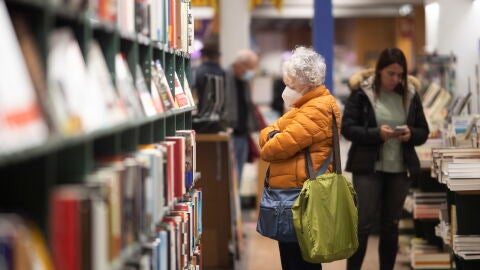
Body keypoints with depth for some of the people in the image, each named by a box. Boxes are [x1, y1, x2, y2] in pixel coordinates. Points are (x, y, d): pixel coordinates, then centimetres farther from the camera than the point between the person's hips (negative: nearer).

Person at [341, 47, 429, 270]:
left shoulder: (410, 94, 6)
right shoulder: (361, 92, -5)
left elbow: (423, 131, 10)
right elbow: (347, 128, -8)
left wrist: (411, 134, -13)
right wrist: (376, 133, -22)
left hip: (400, 169, 4)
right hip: (368, 168, -4)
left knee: (391, 226, 11)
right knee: (362, 224, -5)